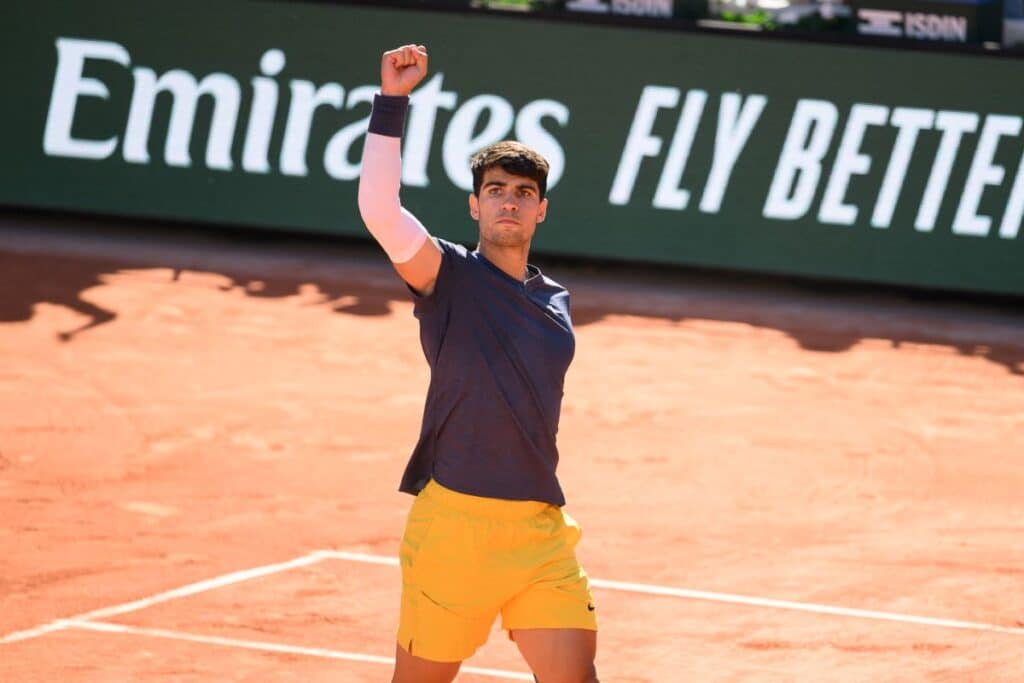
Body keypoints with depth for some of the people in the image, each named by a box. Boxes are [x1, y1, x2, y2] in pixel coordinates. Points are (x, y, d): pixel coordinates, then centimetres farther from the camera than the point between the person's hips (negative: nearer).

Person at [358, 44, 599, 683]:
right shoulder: (449, 275, -3)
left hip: (540, 528, 5)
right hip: (453, 519, -5)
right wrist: (392, 101, -24)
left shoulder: (556, 301, 14)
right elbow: (378, 206, -20)